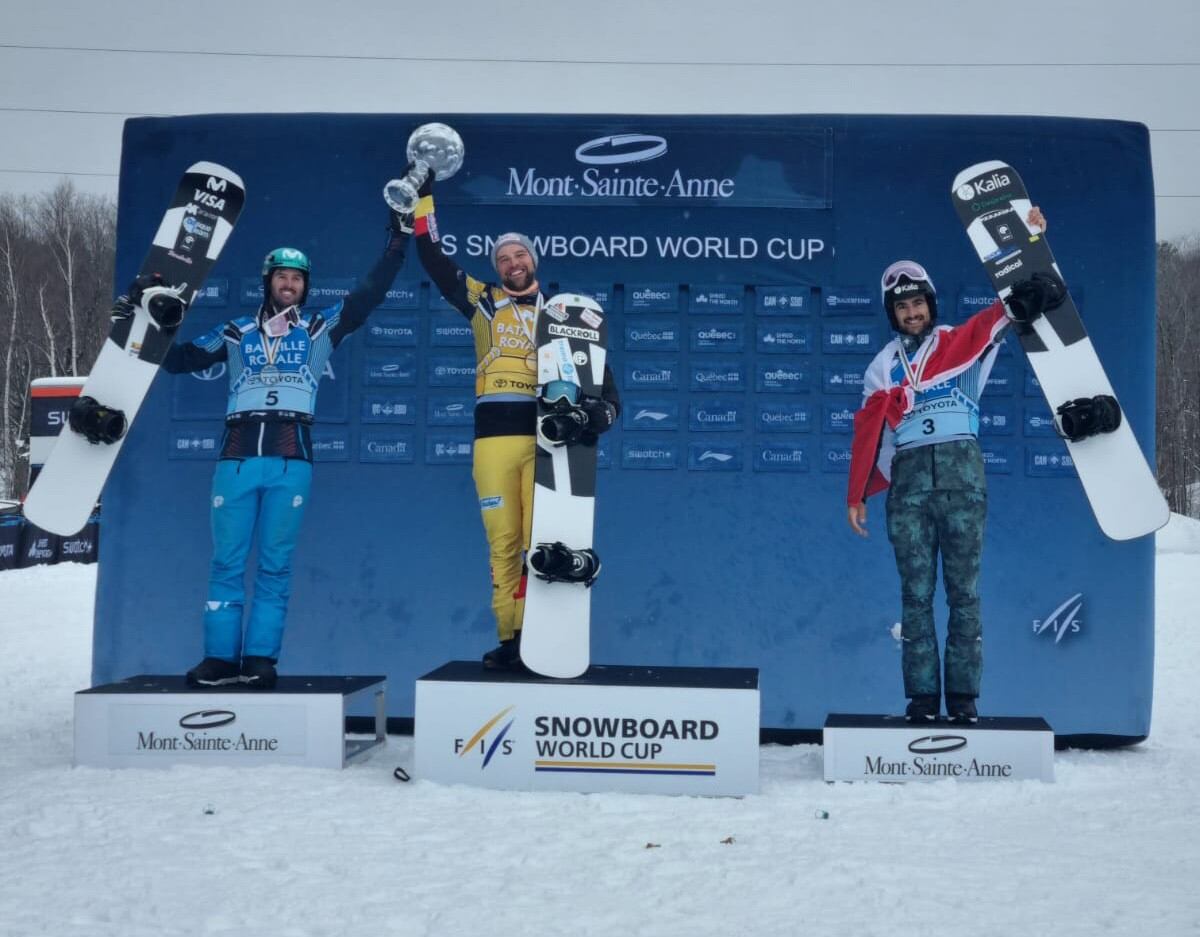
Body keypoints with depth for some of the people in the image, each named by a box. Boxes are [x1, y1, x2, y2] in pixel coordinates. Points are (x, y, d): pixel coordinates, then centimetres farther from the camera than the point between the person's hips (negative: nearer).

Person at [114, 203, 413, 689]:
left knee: (275, 566, 0)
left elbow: (368, 294, 9)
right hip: (237, 457, 1)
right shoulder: (237, 332, 15)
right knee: (227, 562, 1)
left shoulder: (320, 329, 13)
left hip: (290, 461, -1)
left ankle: (261, 657, 5)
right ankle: (221, 657, 7)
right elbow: (179, 359, 19)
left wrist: (397, 243, 7)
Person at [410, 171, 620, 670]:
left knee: (539, 543, -5)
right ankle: (509, 638, 5)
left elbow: (598, 376, 11)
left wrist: (601, 409, -10)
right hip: (494, 437, 1)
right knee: (503, 542, 0)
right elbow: (434, 259, 17)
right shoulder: (483, 301, 15)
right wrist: (424, 195, 16)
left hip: (547, 435, -1)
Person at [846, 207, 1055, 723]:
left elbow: (1010, 307, 1)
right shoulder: (883, 367, 16)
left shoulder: (961, 342, 13)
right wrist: (857, 496, 8)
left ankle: (964, 696, 7)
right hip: (908, 482, 1)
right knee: (916, 595, 1)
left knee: (965, 592, 1)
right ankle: (921, 697, 5)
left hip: (962, 476, -1)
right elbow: (867, 433, 12)